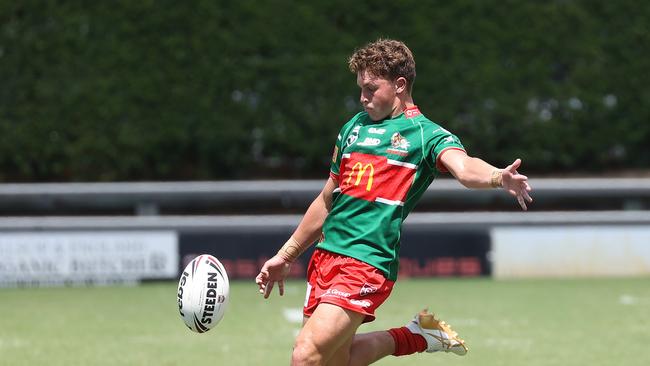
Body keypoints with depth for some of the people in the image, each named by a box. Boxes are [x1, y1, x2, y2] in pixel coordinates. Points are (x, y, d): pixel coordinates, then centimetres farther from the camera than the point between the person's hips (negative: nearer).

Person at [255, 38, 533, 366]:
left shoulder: (426, 135, -2)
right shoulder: (354, 127, 17)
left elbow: (464, 168, -23)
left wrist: (499, 176, -46)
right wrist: (285, 256, 30)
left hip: (367, 262, -7)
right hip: (326, 254, 7)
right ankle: (417, 337, 30)